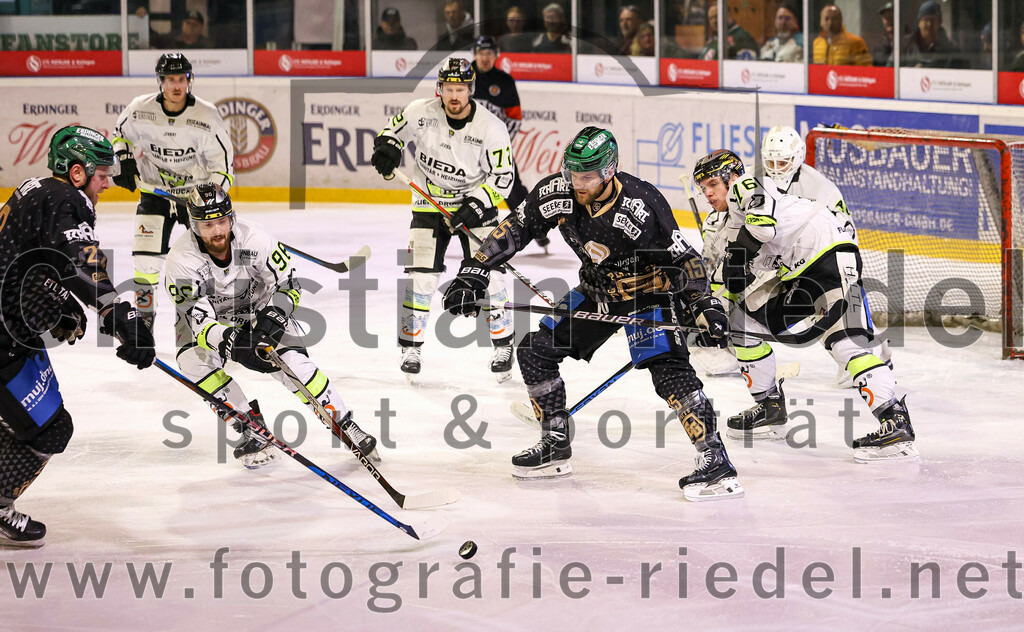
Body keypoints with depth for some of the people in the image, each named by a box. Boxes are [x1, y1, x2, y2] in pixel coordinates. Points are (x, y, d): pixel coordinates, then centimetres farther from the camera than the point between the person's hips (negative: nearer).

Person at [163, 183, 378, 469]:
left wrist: (273, 316, -34)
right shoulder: (182, 260, -28)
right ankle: (251, 428, -16)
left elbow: (288, 287, -14)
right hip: (208, 318, 0)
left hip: (259, 309, 0)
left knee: (293, 364, -19)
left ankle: (346, 426, -5)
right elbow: (199, 321, -31)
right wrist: (229, 341, -50)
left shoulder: (254, 239, -25)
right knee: (193, 360, -29)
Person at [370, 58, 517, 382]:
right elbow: (394, 127, 8)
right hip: (429, 204, 1)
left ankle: (503, 345, 8)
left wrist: (475, 207, -23)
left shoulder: (491, 127, -17)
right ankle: (411, 347, 6)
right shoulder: (421, 112, -12)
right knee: (421, 276, -7)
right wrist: (387, 146, -14)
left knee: (488, 274, -8)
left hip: (475, 203, -1)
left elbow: (502, 178, -12)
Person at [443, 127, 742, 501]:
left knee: (668, 368, -24)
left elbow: (683, 258, -21)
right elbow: (514, 230, -5)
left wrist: (704, 304, -31)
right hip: (596, 290, 7)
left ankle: (715, 461, -23)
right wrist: (474, 273, -10)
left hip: (648, 291, -7)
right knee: (535, 350, 4)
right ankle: (556, 447, 19)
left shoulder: (643, 205, -31)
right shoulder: (557, 193, -17)